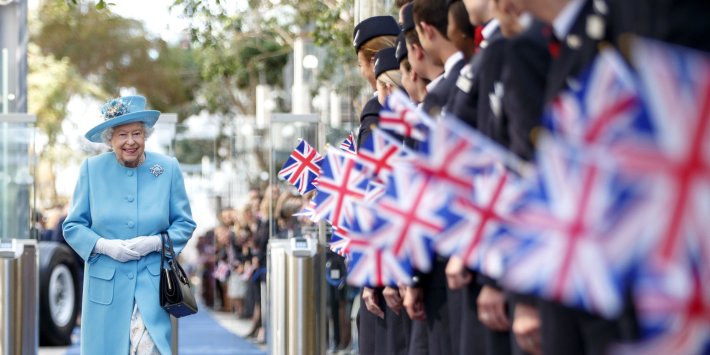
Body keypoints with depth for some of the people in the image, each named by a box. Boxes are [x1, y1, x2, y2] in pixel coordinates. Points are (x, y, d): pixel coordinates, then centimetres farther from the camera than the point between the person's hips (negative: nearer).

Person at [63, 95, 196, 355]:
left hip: (152, 284, -1)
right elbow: (72, 226, 6)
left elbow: (185, 224, 7)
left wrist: (155, 242, -12)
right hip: (105, 284, 1)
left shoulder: (168, 168, 2)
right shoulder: (92, 168, 2)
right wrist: (106, 246, -12)